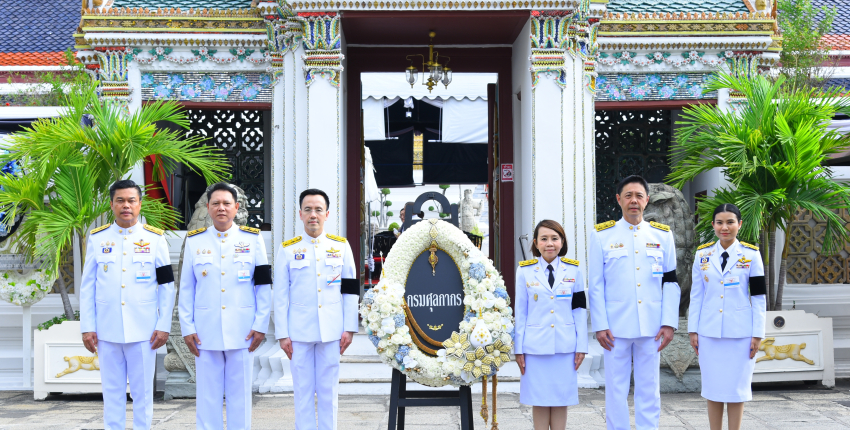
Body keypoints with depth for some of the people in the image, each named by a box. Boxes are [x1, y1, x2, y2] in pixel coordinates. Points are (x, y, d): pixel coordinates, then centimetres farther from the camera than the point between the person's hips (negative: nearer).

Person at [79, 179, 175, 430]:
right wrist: (87, 327, 2)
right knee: (112, 392, 8)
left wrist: (164, 326, -3)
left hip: (143, 331, -1)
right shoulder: (97, 238, 6)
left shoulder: (155, 238, 2)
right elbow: (87, 287, 7)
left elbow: (167, 286, 3)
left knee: (142, 392, 4)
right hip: (107, 331, 1)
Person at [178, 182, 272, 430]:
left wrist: (261, 325, -2)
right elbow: (186, 289, 7)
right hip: (206, 332, 1)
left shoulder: (253, 239, 4)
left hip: (242, 332, -1)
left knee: (240, 394, 5)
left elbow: (264, 286, 3)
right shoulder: (194, 241, 7)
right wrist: (187, 328, 1)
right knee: (207, 395, 4)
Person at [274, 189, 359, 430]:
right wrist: (282, 334, -2)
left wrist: (349, 328, 0)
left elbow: (351, 291, 6)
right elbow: (281, 295, 3)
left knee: (329, 391, 6)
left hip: (331, 332, 1)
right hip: (299, 332, 0)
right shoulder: (287, 249, 4)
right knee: (303, 391, 4)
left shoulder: (341, 246, 6)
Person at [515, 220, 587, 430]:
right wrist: (518, 349, 1)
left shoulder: (573, 270, 4)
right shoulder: (525, 271, 2)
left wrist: (581, 346, 1)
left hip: (565, 346, 1)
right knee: (539, 399, 5)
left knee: (561, 398, 6)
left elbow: (580, 311, 5)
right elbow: (520, 312, 3)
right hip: (535, 346, 0)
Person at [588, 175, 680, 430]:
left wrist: (669, 323, -1)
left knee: (649, 389, 7)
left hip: (651, 327, 2)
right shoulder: (602, 235, 3)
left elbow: (671, 282, 7)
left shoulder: (662, 235, 8)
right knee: (616, 389, 4)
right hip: (616, 326, -1)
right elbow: (595, 285, 1)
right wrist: (600, 325, -5)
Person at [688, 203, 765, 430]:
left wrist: (757, 334, -5)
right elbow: (696, 295, 7)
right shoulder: (703, 254, 5)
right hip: (709, 333, 2)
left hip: (740, 333, -2)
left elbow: (758, 297, -1)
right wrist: (693, 330, 3)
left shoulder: (751, 254, 0)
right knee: (712, 388, 6)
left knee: (736, 388, 4)